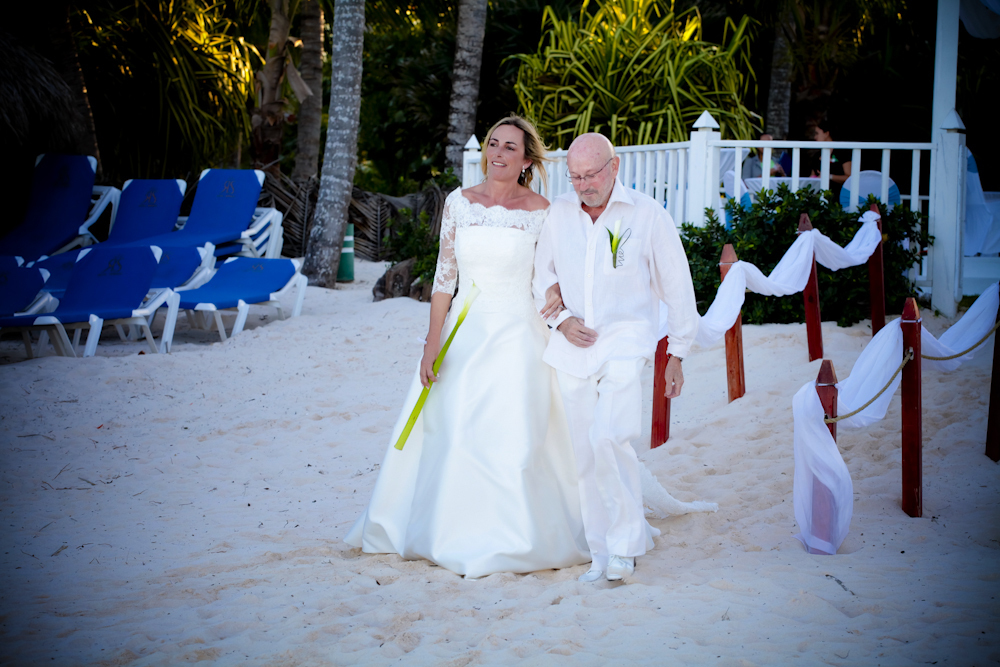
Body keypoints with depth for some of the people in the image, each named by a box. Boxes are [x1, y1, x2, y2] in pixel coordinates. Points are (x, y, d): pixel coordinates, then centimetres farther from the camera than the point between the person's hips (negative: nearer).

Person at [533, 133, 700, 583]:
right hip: (573, 348, 4)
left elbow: (677, 287, 3)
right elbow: (542, 274, 17)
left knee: (609, 438, -22)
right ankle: (602, 554, 17)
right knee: (585, 453, 5)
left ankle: (627, 540, -4)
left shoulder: (648, 215, -4)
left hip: (625, 341, -4)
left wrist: (678, 353, 5)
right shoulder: (559, 213, 6)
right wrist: (562, 320, 0)